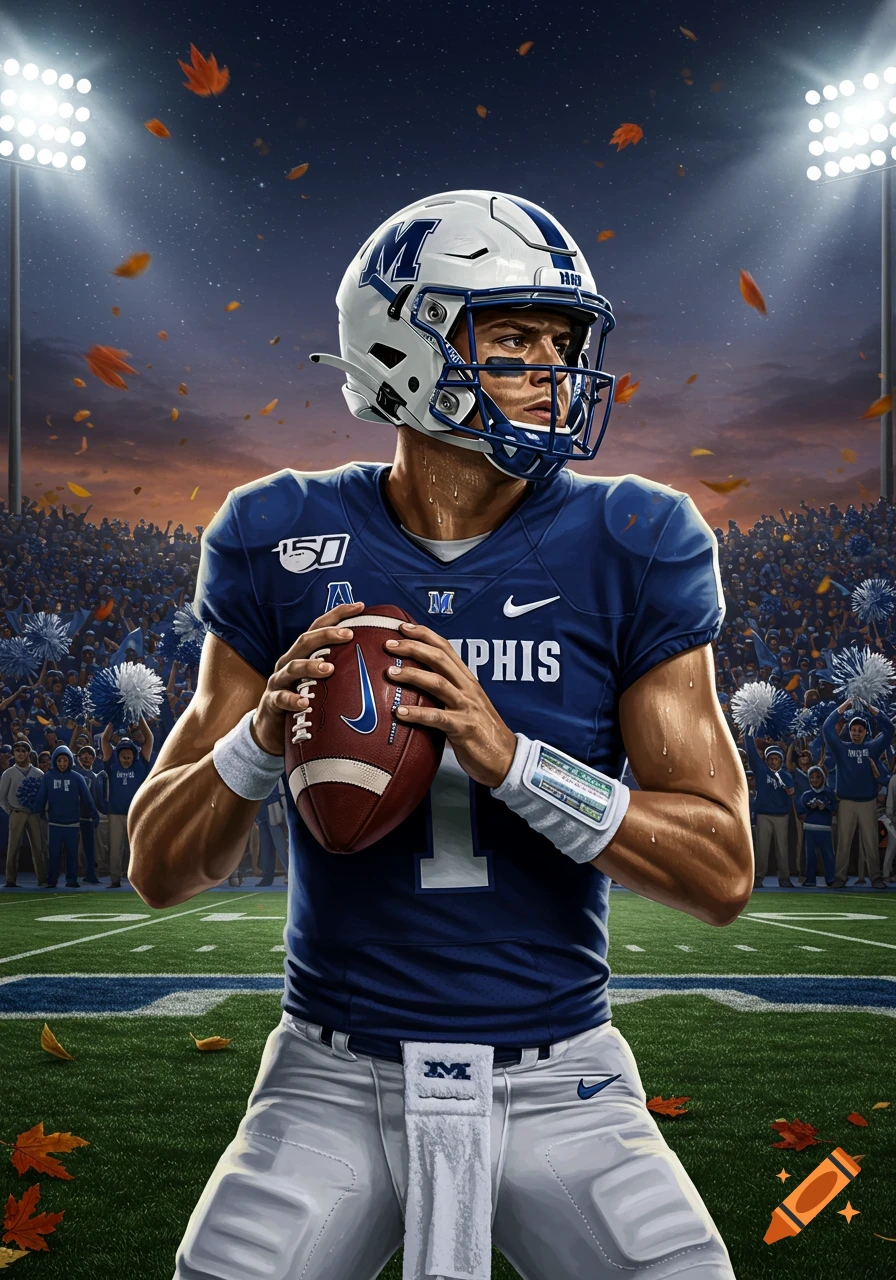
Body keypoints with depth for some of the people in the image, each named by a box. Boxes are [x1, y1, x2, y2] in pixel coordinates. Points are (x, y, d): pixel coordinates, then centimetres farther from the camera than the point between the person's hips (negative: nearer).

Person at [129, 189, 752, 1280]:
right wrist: (263, 734, -22)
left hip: (558, 1082, 0)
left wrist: (511, 758, -23)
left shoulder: (629, 549, -6)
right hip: (335, 1080, 0)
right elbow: (158, 870, -1)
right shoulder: (284, 544, -4)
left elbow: (724, 872, -8)